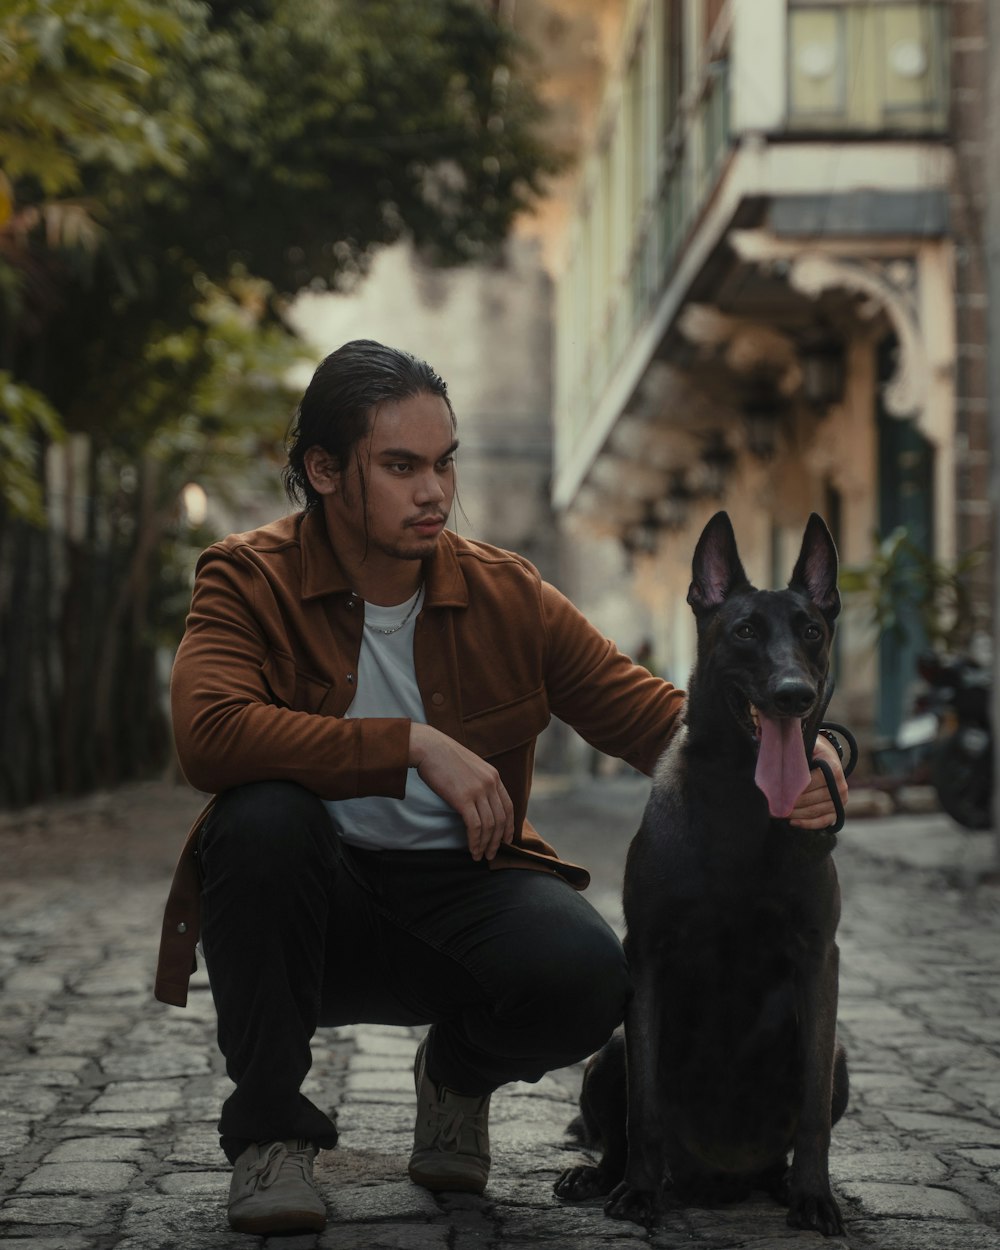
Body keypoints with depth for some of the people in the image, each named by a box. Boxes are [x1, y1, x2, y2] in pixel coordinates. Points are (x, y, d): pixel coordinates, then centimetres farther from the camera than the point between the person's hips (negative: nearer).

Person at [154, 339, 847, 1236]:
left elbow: (654, 716, 1)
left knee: (585, 976, -30)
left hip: (461, 890, 2)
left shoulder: (506, 595, 0)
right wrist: (414, 744, -31)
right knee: (261, 817, -35)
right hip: (312, 908, -1)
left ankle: (461, 1074, 10)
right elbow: (207, 731, -28)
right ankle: (269, 1128, -14)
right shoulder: (251, 581, -8)